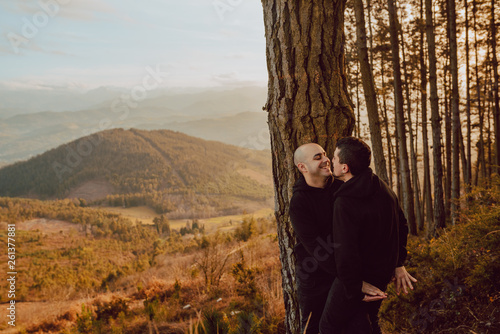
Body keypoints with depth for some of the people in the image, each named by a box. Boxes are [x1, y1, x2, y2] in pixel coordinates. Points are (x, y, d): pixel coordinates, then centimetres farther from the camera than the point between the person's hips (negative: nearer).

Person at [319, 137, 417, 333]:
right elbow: (401, 227, 12)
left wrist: (354, 292, -18)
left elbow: (344, 253, -29)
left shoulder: (344, 203, -27)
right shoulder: (383, 189, 0)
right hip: (382, 276, 8)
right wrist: (398, 264, 18)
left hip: (354, 279, -8)